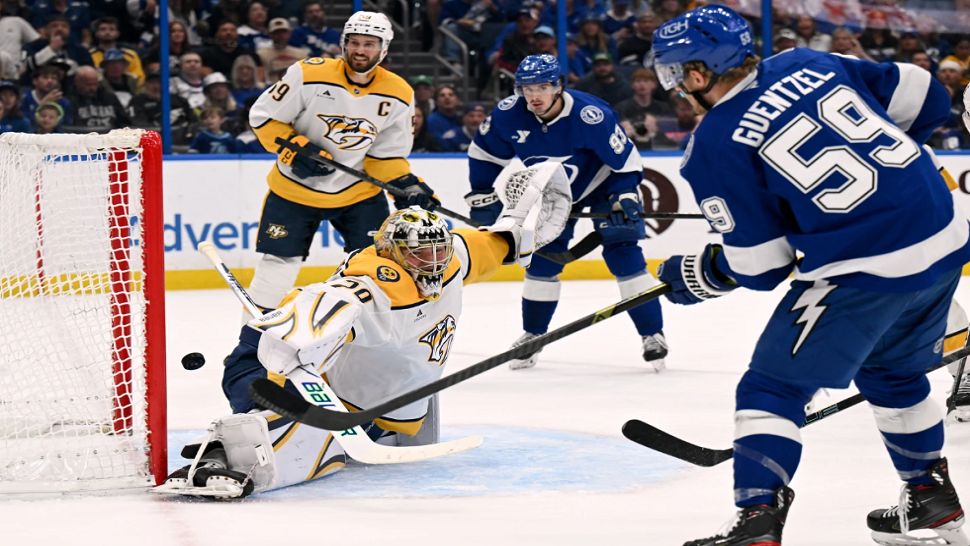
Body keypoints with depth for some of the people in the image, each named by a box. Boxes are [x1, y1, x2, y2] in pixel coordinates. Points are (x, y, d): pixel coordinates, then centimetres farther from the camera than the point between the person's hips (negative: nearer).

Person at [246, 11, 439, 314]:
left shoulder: (398, 94, -7)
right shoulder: (309, 74, -17)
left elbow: (388, 153, 0)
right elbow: (264, 116, -11)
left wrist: (407, 186, -16)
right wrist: (296, 149, -23)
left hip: (358, 189, 2)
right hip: (295, 187, -2)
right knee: (279, 262, -2)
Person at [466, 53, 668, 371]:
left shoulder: (591, 116, -35)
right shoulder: (509, 114, -22)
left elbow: (626, 160, -24)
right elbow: (484, 153, -4)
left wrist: (625, 199, -29)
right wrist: (482, 195, -3)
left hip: (603, 185, -4)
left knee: (622, 253, -13)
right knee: (542, 258, 1)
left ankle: (652, 335, -5)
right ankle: (532, 335, 17)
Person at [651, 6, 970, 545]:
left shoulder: (714, 147, -5)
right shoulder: (809, 64, 10)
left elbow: (759, 267, -1)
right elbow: (926, 100, 13)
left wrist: (693, 276, 17)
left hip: (862, 272, -7)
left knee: (773, 386, 6)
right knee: (893, 372, 30)